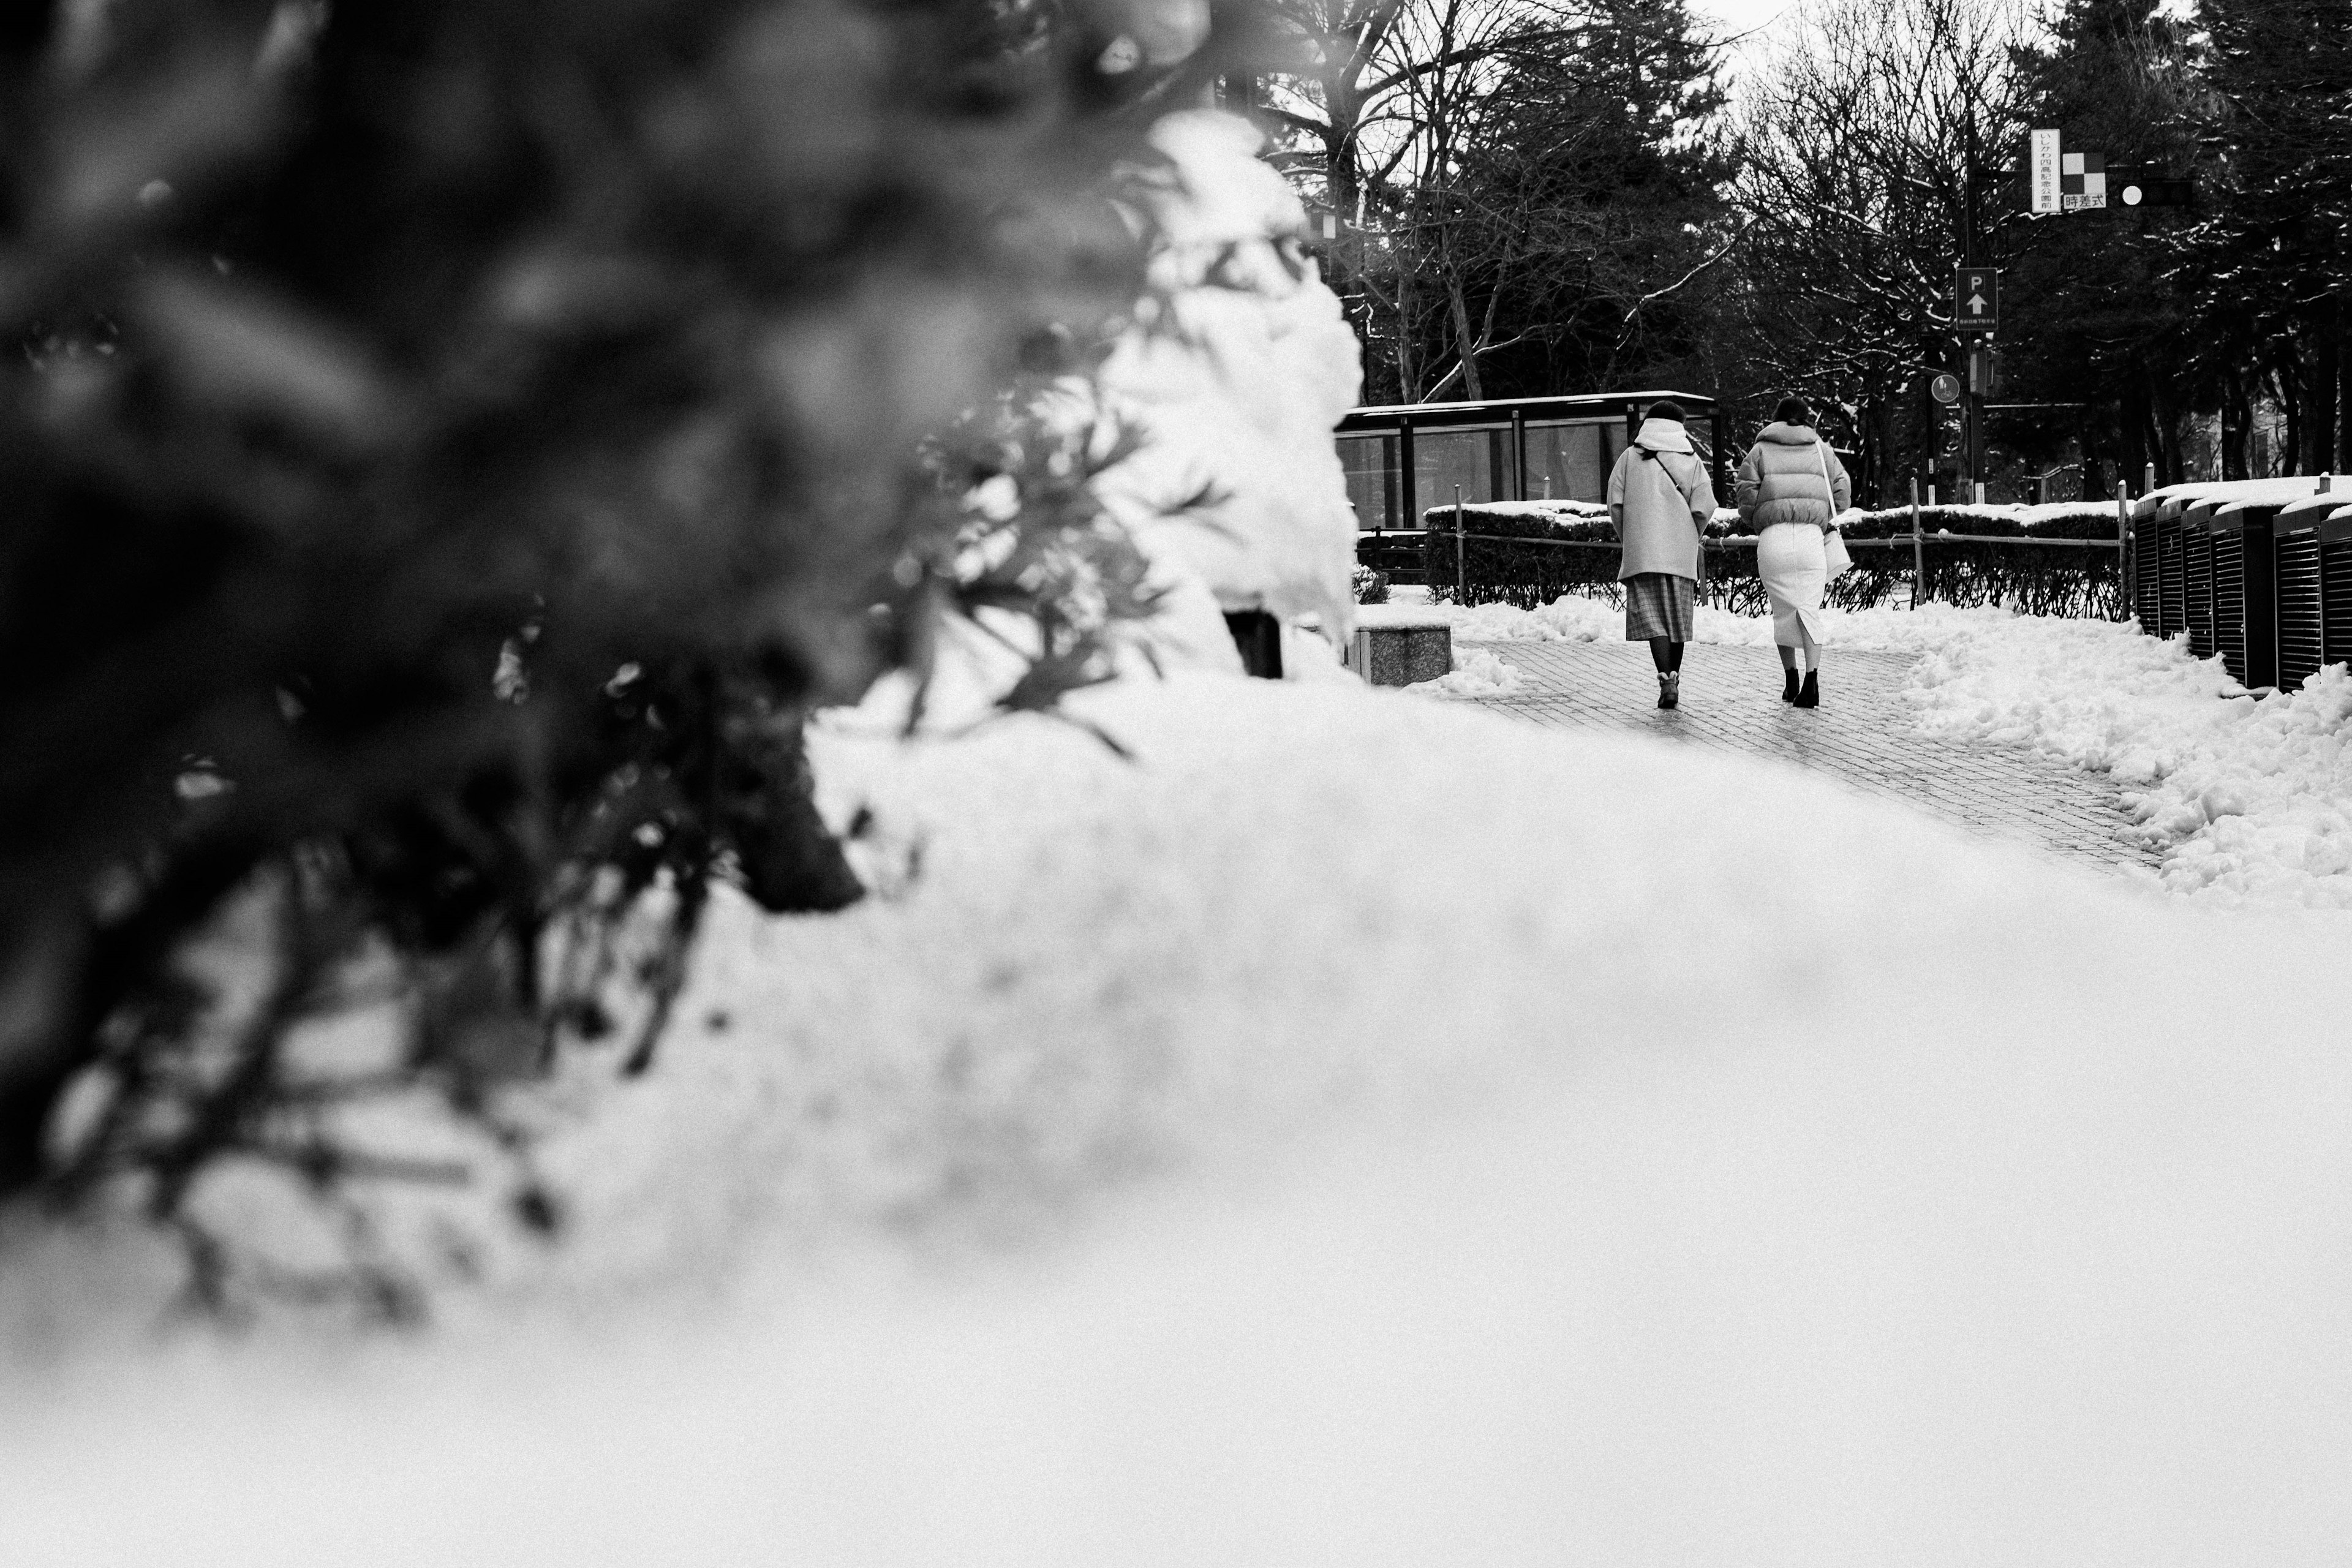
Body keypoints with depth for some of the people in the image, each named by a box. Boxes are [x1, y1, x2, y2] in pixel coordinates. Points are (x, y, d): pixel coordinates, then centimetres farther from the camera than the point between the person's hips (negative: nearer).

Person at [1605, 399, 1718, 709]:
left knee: (1651, 617, -5)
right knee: (1678, 619, 13)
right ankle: (1673, 679, 22)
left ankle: (1666, 682, -20)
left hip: (1642, 552, -2)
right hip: (1681, 554, 2)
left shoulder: (1630, 457, 3)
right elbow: (1703, 509, -5)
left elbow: (1616, 505, -1)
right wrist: (1687, 537, 12)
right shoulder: (1692, 460, 4)